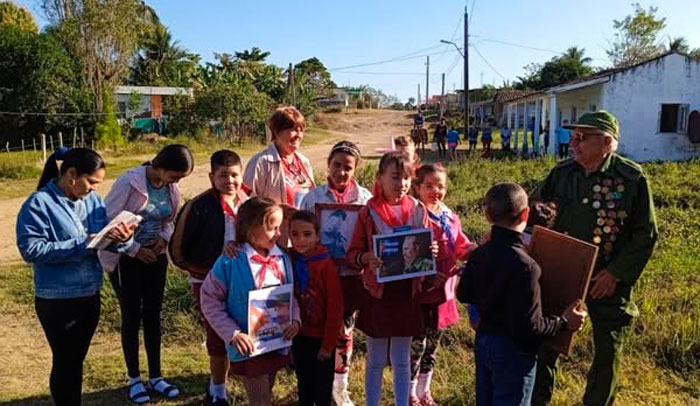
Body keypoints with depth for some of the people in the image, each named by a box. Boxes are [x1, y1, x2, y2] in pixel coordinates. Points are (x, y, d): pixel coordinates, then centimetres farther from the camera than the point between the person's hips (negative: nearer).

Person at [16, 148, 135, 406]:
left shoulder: (93, 200, 1)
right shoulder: (38, 204, -15)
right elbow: (31, 249, -21)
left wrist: (121, 239, -21)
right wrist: (81, 245, -24)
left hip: (90, 295, 6)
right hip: (57, 300, -5)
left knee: (77, 359, 21)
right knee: (64, 361, 11)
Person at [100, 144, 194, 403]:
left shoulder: (172, 188, -2)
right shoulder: (129, 181, -19)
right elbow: (109, 221, -17)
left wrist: (164, 238, -11)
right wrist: (135, 250, -20)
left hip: (155, 257, 5)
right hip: (125, 258, -5)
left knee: (153, 315, 10)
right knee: (132, 316, 4)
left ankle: (155, 377, 23)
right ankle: (134, 379, 21)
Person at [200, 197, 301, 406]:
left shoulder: (282, 258, -3)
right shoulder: (230, 261, -18)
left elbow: (291, 294, 8)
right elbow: (210, 300, -11)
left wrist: (295, 320, -9)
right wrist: (232, 333, -18)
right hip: (248, 347, -5)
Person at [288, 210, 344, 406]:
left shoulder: (326, 264, -18)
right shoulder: (289, 259, -4)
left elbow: (335, 307, -16)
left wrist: (328, 344, -14)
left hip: (321, 338, -4)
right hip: (299, 336, 5)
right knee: (304, 388, 21)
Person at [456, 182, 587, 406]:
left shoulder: (479, 254, -4)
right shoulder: (523, 266, -27)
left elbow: (464, 294, 11)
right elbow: (527, 327, -25)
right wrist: (564, 322, -11)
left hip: (483, 341, 7)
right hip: (512, 350, -7)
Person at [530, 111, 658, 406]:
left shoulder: (633, 179, -14)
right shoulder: (563, 172, -3)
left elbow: (646, 235, -9)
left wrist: (616, 274, -15)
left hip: (607, 281, -3)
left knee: (608, 351, 14)